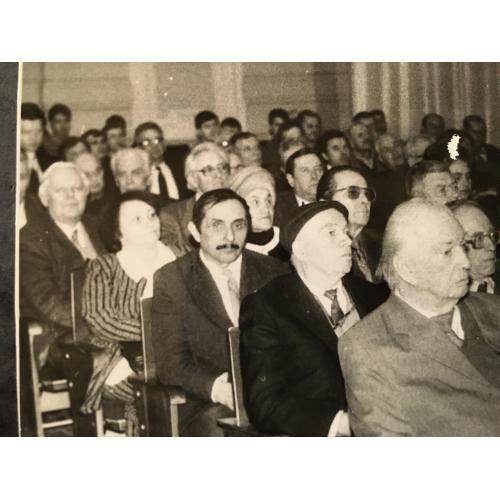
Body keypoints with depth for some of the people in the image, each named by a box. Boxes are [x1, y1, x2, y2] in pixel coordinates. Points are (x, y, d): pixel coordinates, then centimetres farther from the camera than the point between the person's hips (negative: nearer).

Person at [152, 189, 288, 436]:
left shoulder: (274, 272, 11)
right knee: (220, 428, -34)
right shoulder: (170, 280, 3)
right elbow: (172, 363, -4)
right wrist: (220, 389, -23)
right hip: (207, 406, -3)